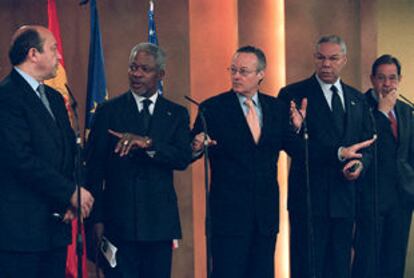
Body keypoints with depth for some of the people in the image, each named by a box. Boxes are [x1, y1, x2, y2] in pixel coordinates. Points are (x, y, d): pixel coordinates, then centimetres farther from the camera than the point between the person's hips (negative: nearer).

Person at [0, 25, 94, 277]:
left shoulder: (54, 98, 18)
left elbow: (70, 152, 16)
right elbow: (22, 159, -20)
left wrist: (71, 202, -1)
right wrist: (71, 192, -15)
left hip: (56, 225, 8)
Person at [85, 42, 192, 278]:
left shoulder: (177, 114, 9)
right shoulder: (108, 111, 5)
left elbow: (184, 159, -6)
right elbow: (94, 168, 1)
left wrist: (147, 143, -23)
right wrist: (96, 218, -6)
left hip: (160, 221, 2)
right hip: (118, 220, -1)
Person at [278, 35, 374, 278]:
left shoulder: (357, 99, 15)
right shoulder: (293, 94, -3)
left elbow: (367, 144, 18)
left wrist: (361, 163, -5)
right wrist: (338, 154, -20)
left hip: (345, 197, 5)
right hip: (309, 198, -5)